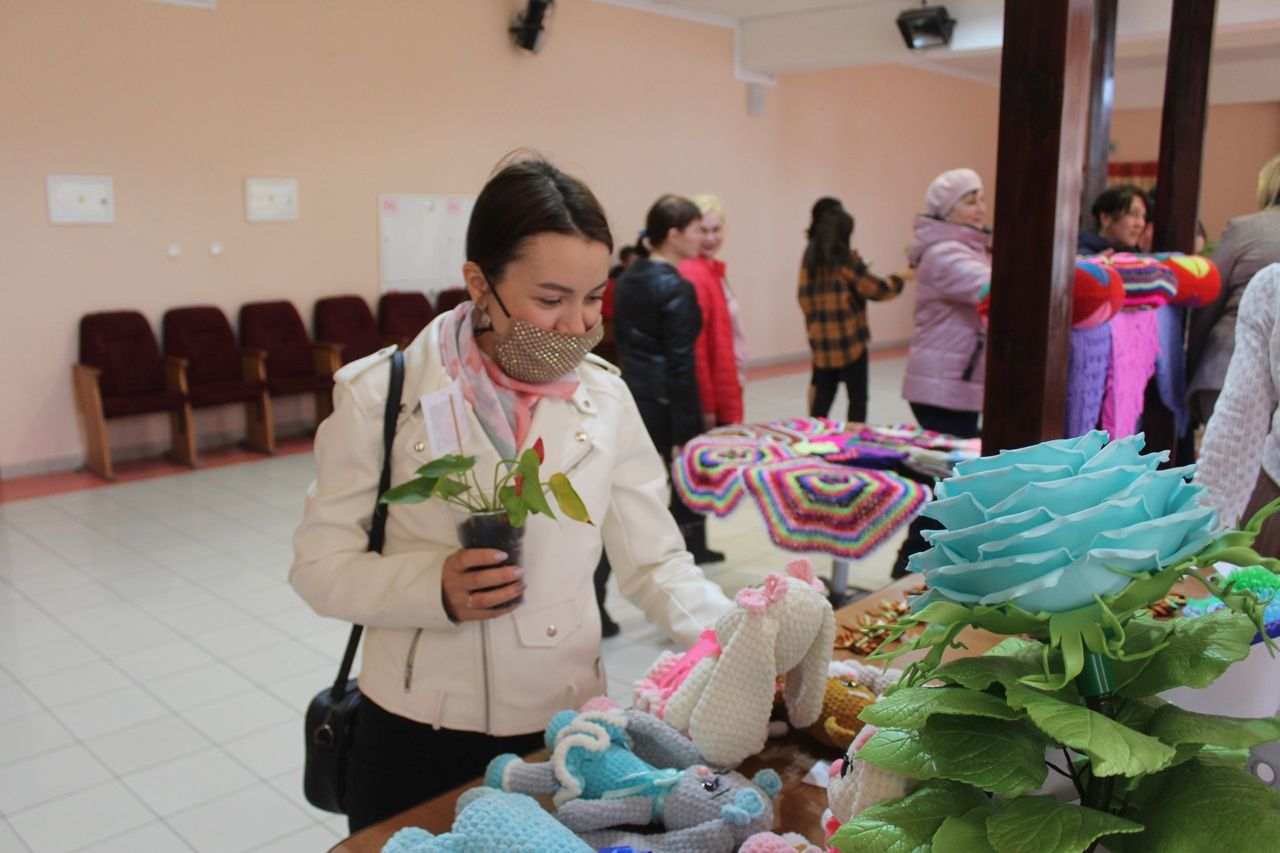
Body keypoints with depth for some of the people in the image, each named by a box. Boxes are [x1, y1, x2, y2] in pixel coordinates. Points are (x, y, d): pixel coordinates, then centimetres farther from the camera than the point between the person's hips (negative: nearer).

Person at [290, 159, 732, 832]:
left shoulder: (605, 398, -5)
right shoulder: (382, 395, -12)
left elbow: (654, 562, -2)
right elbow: (320, 566, -8)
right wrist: (436, 589, -25)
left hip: (563, 727, 2)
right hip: (418, 734, -2)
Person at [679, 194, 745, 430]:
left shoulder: (714, 270, 12)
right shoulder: (693, 275, -18)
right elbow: (696, 347, -21)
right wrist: (707, 406, -20)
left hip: (726, 391, 9)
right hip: (713, 394, -9)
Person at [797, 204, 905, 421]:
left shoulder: (810, 260, 6)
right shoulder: (846, 260, -10)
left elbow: (805, 298, 8)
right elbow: (875, 289, -6)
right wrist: (898, 281, 12)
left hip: (821, 342, 6)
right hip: (849, 341, -5)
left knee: (822, 395, 12)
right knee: (857, 397, 5)